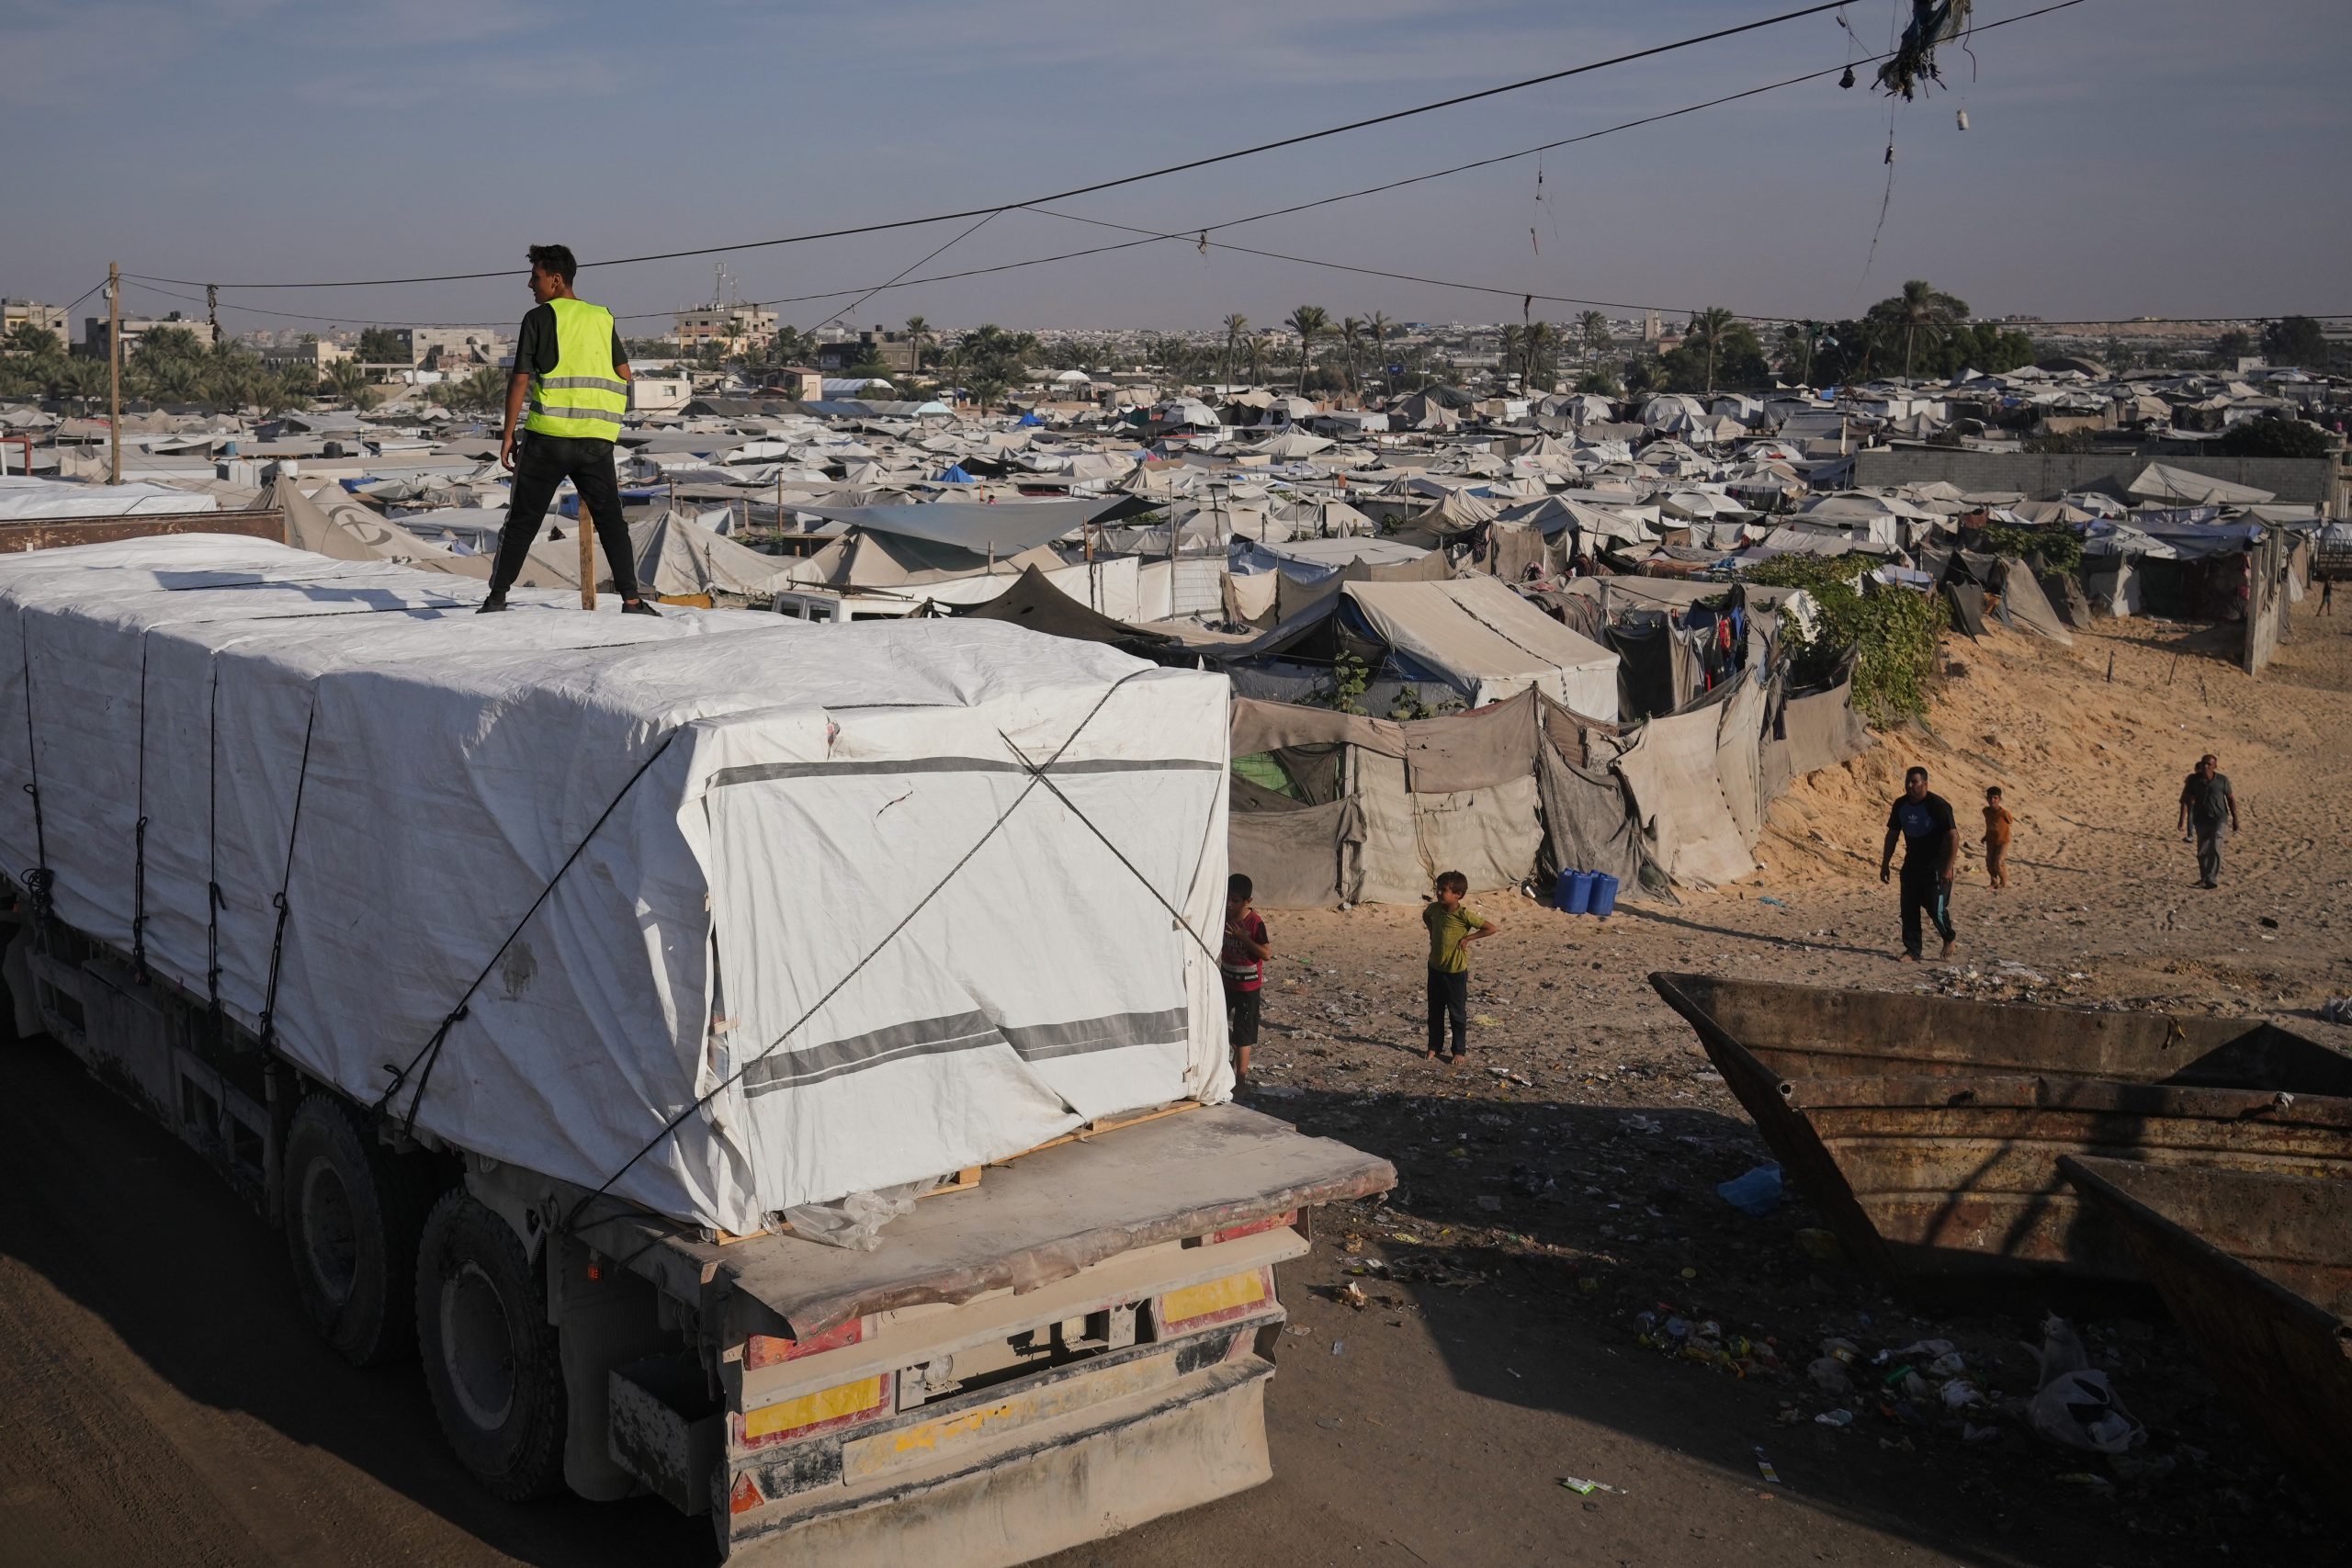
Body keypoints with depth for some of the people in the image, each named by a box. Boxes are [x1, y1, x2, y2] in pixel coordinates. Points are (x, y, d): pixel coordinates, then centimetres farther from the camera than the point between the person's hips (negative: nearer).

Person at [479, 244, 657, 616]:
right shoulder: (603, 317, 11)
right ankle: (631, 599, -5)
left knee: (523, 519, 6)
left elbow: (520, 379, -4)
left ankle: (497, 597, 7)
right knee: (610, 519, 6)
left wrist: (508, 435, 0)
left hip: (549, 434, -3)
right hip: (598, 437, 3)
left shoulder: (539, 317, -1)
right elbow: (625, 375, 9)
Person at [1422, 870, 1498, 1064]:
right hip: (1435, 968, 5)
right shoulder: (1434, 908, -5)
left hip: (1456, 970, -5)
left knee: (1457, 1013, 7)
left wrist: (1467, 938, -18)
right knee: (1435, 1011, 15)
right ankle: (1434, 1047, 28)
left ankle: (1459, 1051, 18)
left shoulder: (1464, 914, -21)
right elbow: (1425, 915, 21)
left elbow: (1492, 928, -21)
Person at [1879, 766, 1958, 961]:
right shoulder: (1900, 805, 1)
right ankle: (1912, 950, 7)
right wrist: (1885, 864, 11)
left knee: (1936, 907, -7)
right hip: (1912, 863, 6)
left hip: (1935, 866, -6)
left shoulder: (1938, 805, -17)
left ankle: (1949, 939, 20)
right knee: (1909, 908, 0)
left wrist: (1948, 868, -22)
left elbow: (1953, 836, -18)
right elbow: (1892, 835, 12)